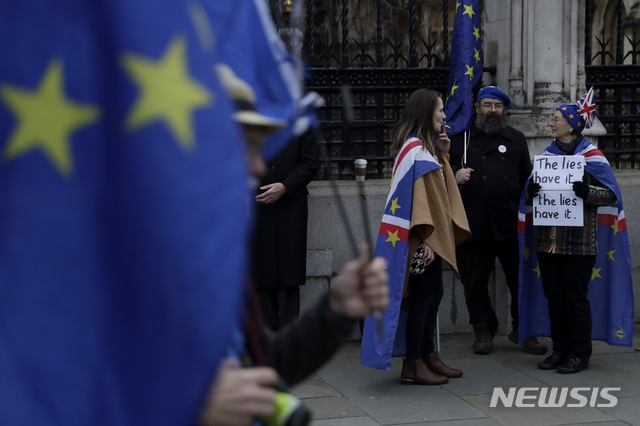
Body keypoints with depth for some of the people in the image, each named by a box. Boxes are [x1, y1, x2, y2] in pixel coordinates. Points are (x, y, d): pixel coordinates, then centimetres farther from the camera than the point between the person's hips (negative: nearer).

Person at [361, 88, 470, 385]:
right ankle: (412, 366, 2)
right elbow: (420, 197, -22)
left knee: (433, 294, 15)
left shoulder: (423, 147, 16)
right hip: (421, 237, -11)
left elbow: (436, 189, 22)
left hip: (429, 236, 11)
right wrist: (427, 239, -24)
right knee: (423, 296, -5)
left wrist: (441, 154, 10)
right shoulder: (417, 150, -17)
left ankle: (427, 356, 23)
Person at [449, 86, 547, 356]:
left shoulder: (516, 139, 13)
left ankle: (522, 330, 17)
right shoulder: (461, 138, 10)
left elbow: (527, 180, 12)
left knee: (521, 280, 4)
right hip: (472, 225, 0)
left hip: (510, 224, 0)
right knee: (475, 282, 8)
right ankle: (483, 330, 22)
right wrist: (455, 175, -6)